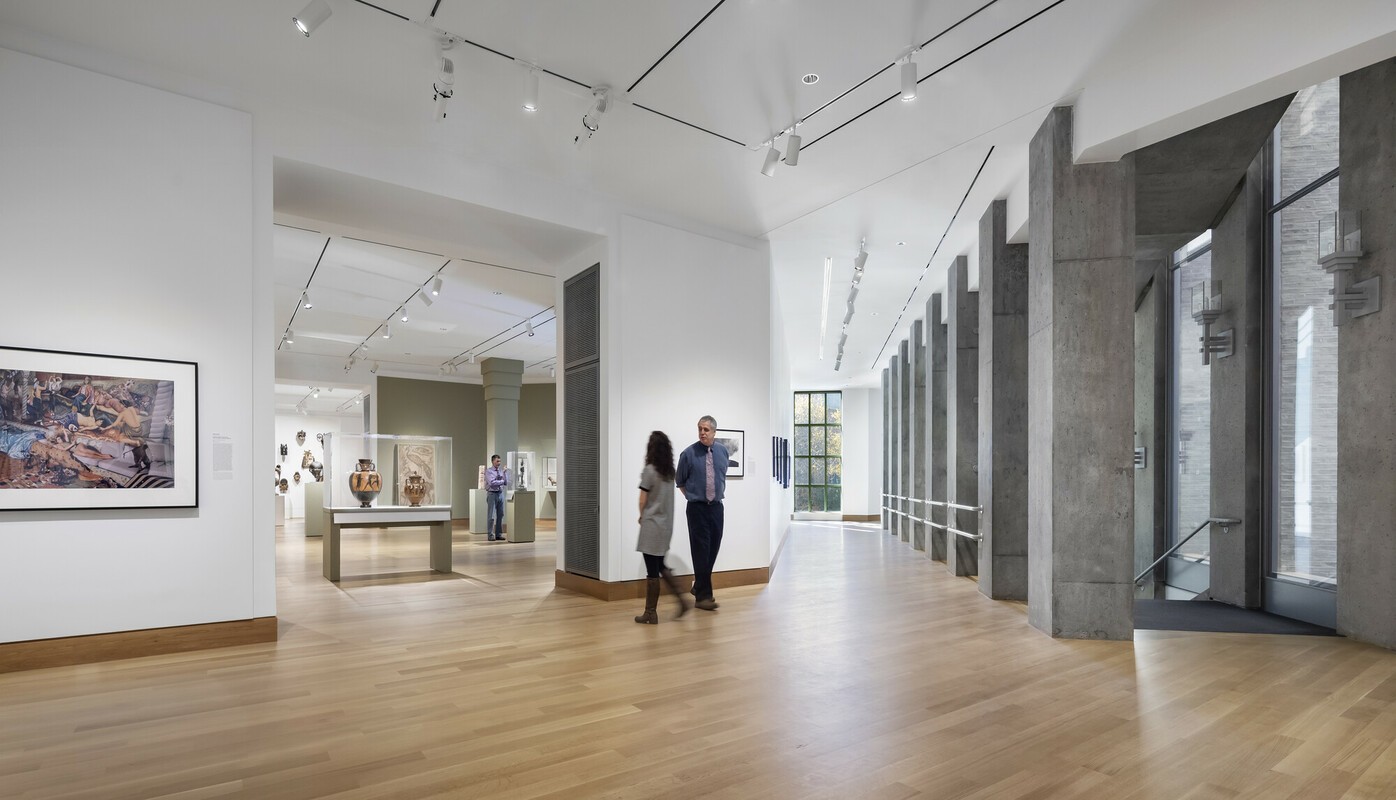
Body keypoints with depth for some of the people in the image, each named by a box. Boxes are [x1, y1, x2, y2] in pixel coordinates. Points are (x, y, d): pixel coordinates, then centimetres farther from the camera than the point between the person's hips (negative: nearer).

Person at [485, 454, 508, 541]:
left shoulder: (501, 471, 10)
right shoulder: (488, 471, -5)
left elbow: (506, 483, 2)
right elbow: (492, 483, -18)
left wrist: (505, 473, -7)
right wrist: (502, 481, -7)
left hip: (500, 494, 5)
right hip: (492, 494, -5)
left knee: (500, 515, 8)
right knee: (491, 516, -3)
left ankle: (499, 534, 15)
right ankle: (491, 535, 4)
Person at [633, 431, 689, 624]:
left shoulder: (649, 470, -13)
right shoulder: (669, 471, 6)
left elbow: (643, 501, -9)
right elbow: (665, 497, 9)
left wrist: (641, 517, 10)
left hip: (652, 524, -7)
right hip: (666, 524, 7)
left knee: (652, 570, 0)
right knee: (661, 566, 19)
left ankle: (651, 613, 8)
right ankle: (681, 600, 14)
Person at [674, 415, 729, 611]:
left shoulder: (722, 451, 4)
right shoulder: (689, 453, -8)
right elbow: (680, 481, 5)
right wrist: (693, 497, 7)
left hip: (717, 507, 4)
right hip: (697, 508, -4)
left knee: (713, 549, 10)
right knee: (701, 551, -5)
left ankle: (699, 587, 29)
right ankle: (703, 596, 3)